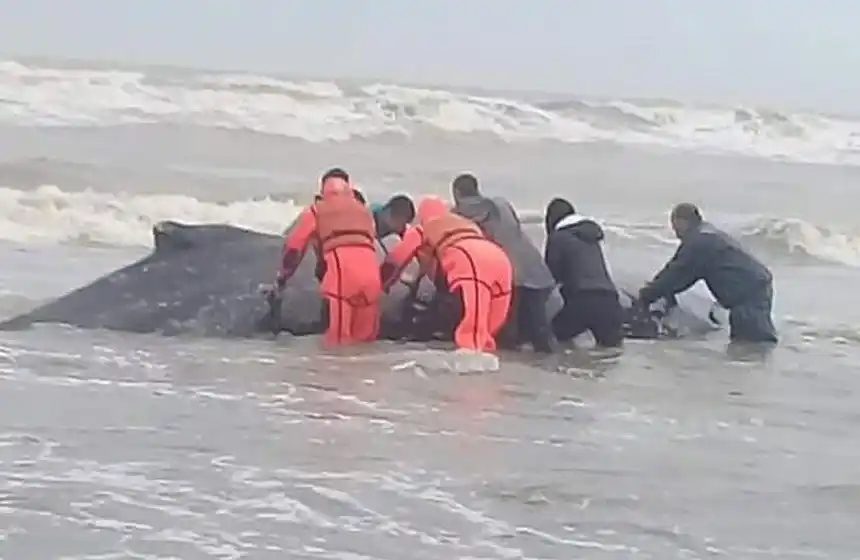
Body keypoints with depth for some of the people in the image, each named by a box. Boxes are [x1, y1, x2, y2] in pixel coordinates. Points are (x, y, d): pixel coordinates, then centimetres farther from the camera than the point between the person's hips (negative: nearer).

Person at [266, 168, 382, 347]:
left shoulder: (316, 211, 21)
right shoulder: (363, 210, 32)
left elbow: (293, 248, 24)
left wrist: (281, 279, 37)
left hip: (343, 272, -3)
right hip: (371, 272, 3)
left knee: (340, 340, -8)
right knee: (366, 338, 11)